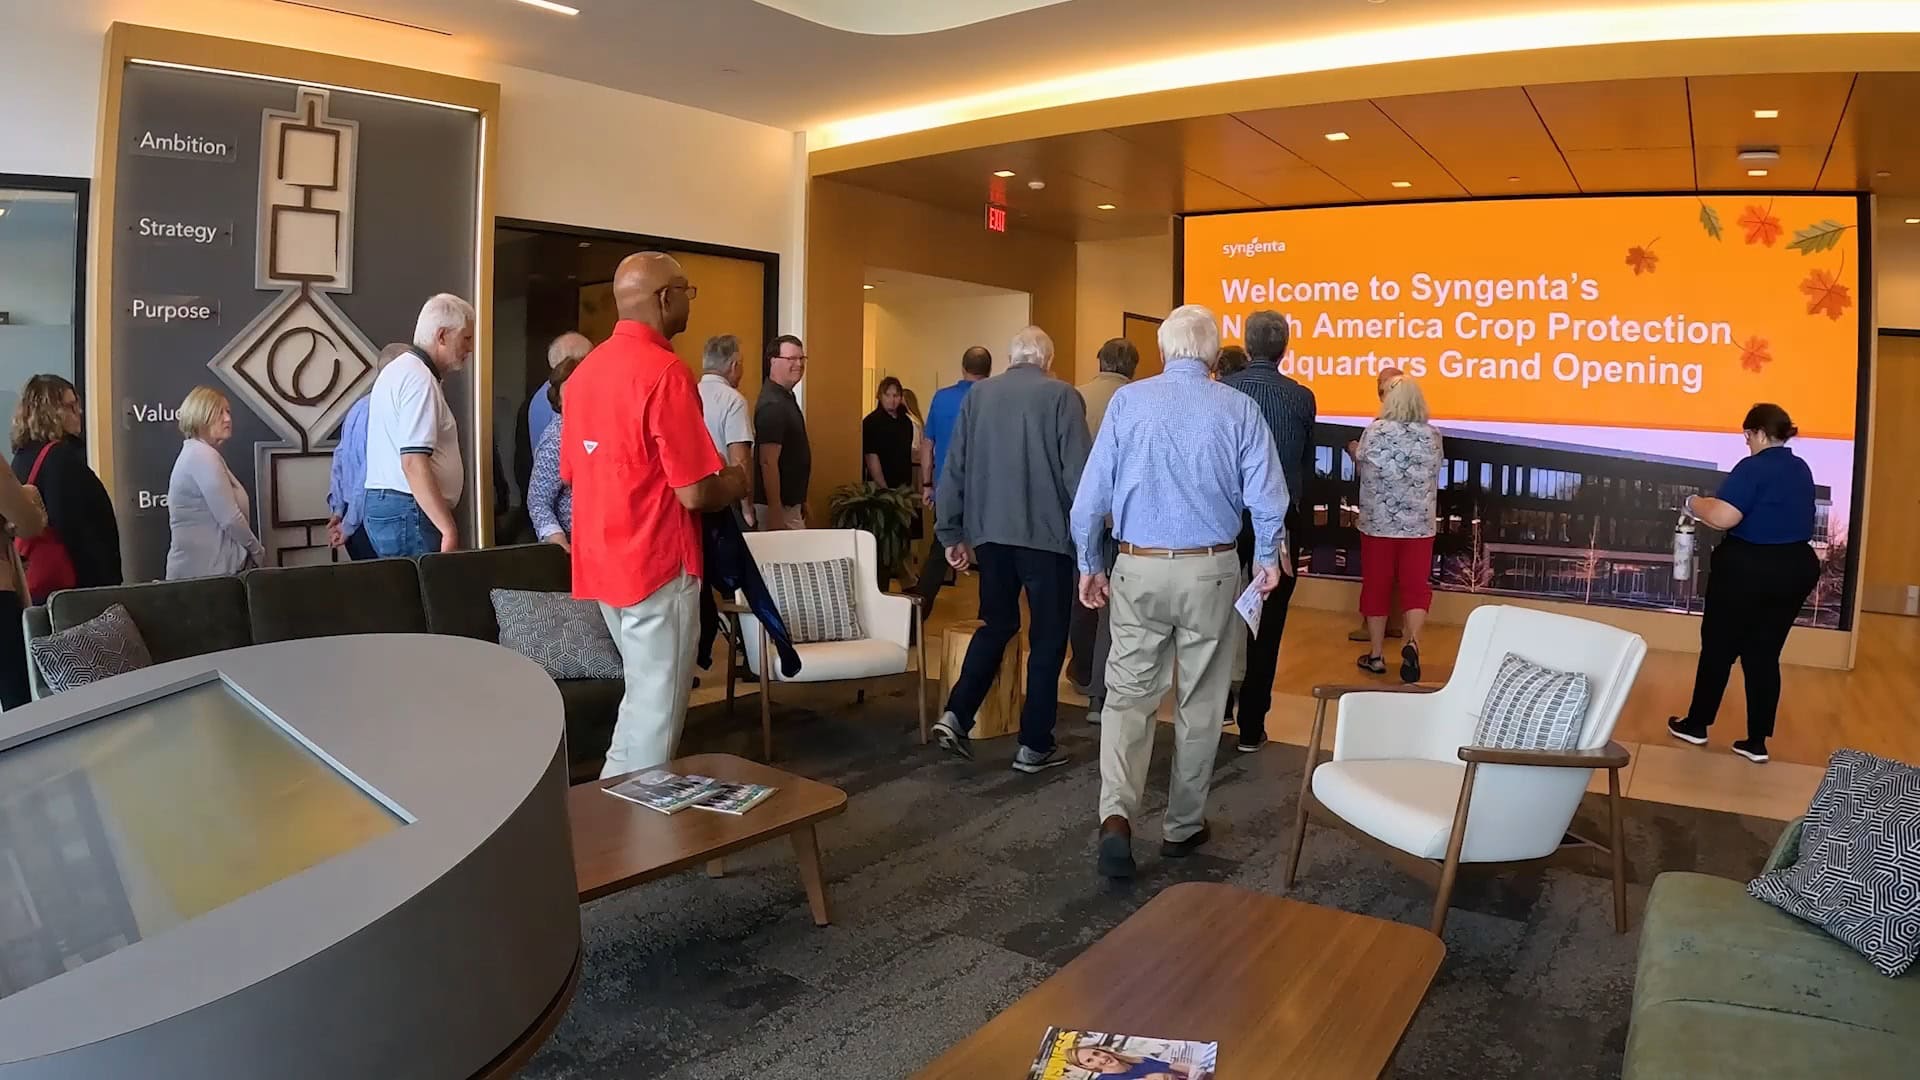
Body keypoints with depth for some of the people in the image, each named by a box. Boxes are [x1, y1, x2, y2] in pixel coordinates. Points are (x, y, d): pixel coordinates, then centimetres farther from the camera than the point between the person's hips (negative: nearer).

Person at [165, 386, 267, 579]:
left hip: (207, 565, 10)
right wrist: (258, 552, -5)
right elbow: (230, 519, -18)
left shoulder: (197, 454, 19)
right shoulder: (203, 456, -12)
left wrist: (253, 551, 9)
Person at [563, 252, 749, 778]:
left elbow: (571, 471, 17)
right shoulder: (664, 371, -19)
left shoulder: (587, 367, 8)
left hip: (602, 560, 9)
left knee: (643, 695, 22)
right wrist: (735, 483, -1)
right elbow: (696, 493, -22)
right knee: (657, 708, 3)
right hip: (657, 562, -9)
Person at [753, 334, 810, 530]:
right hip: (779, 506, -10)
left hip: (790, 502, 10)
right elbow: (768, 462, -23)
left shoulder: (786, 397, 13)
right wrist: (775, 512, -25)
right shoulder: (772, 405, -18)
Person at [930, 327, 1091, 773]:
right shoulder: (1062, 395, -5)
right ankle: (1034, 745, 10)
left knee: (996, 625, 20)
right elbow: (1078, 471, -10)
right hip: (1046, 534, -4)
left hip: (989, 533, 4)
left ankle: (956, 715, 8)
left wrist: (951, 533, 12)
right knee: (1047, 637, 7)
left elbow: (954, 468, 6)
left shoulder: (978, 394, 6)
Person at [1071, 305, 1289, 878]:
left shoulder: (1127, 401, -3)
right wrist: (1268, 558, 13)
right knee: (1200, 702, 13)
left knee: (1128, 693, 6)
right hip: (1210, 570, 0)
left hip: (1138, 569, 0)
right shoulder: (1238, 408, -3)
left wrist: (1090, 565, 7)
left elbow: (1091, 493, -4)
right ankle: (1184, 826, 24)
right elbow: (1266, 497, -5)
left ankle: (1117, 815, -14)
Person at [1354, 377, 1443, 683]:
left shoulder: (1374, 431, -9)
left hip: (1377, 523, -1)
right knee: (1416, 586, 6)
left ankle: (1376, 655, 14)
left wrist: (1354, 451, 29)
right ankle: (1412, 642, -16)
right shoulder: (1432, 435, -1)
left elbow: (1361, 464, 6)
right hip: (1418, 525, 1)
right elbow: (1436, 471, 11)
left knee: (1377, 585, 8)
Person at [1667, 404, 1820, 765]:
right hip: (1796, 568, 7)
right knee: (1765, 654, 10)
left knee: (1719, 648, 8)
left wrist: (1695, 503, -7)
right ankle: (1757, 742, 11)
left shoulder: (1754, 468, -16)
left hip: (1747, 568, -7)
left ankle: (1696, 725, 21)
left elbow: (1722, 517, -26)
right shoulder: (1801, 469, 9)